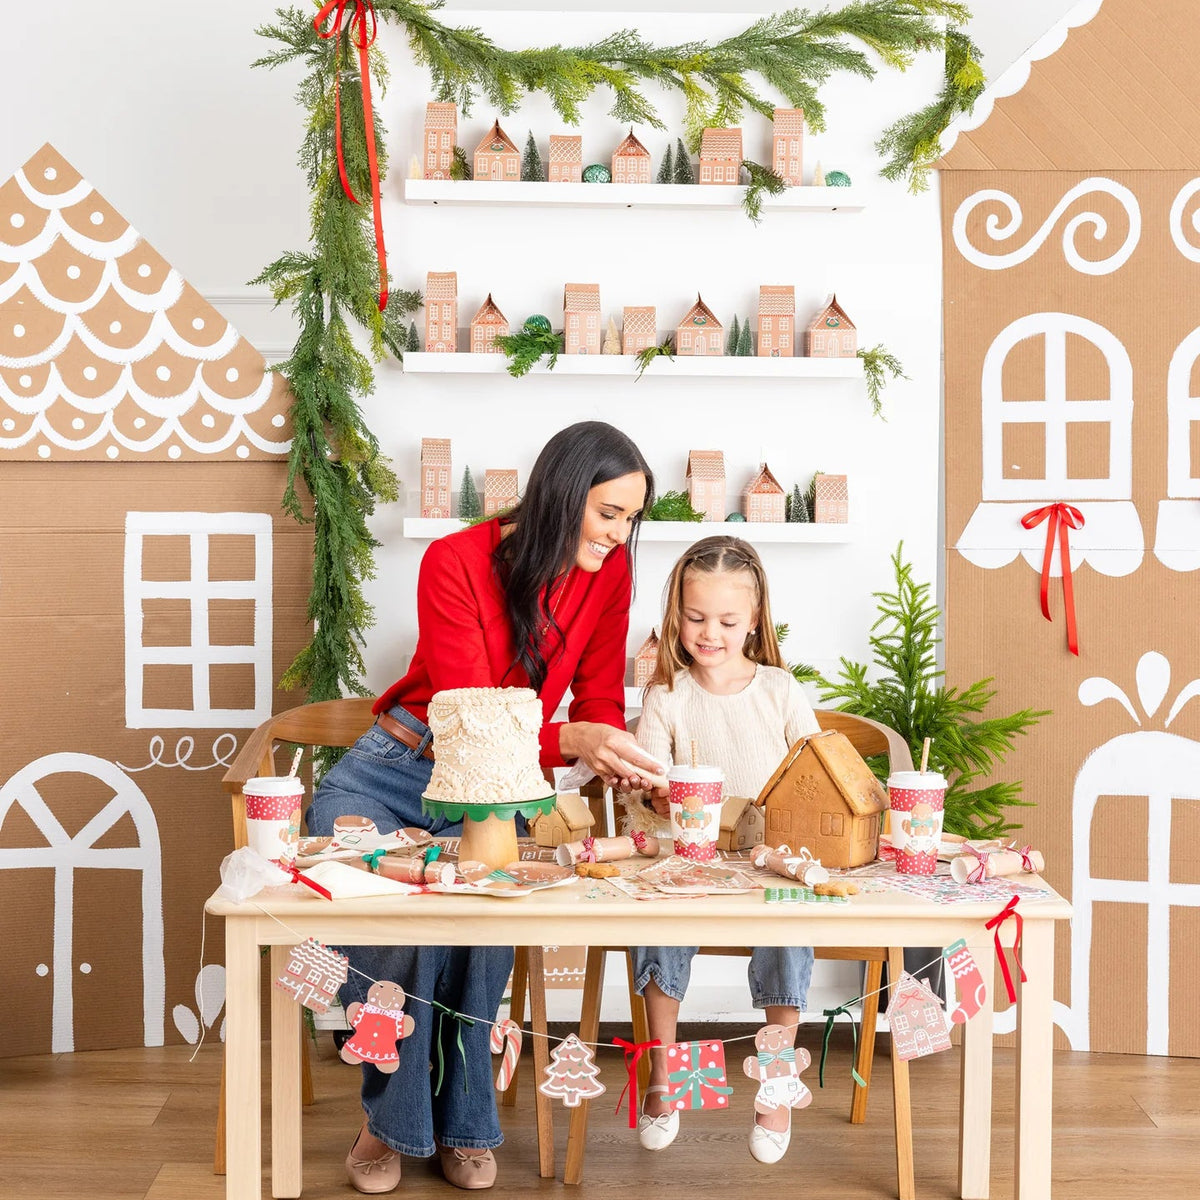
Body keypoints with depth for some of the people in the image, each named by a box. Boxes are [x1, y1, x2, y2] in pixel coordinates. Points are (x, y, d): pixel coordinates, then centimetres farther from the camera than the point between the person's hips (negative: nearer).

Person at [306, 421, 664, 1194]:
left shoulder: (609, 570, -6)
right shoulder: (455, 563, -19)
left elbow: (600, 699, -2)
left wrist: (615, 758, -27)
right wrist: (572, 741, -44)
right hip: (394, 771, -2)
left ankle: (461, 1122, -8)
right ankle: (393, 1120, -2)